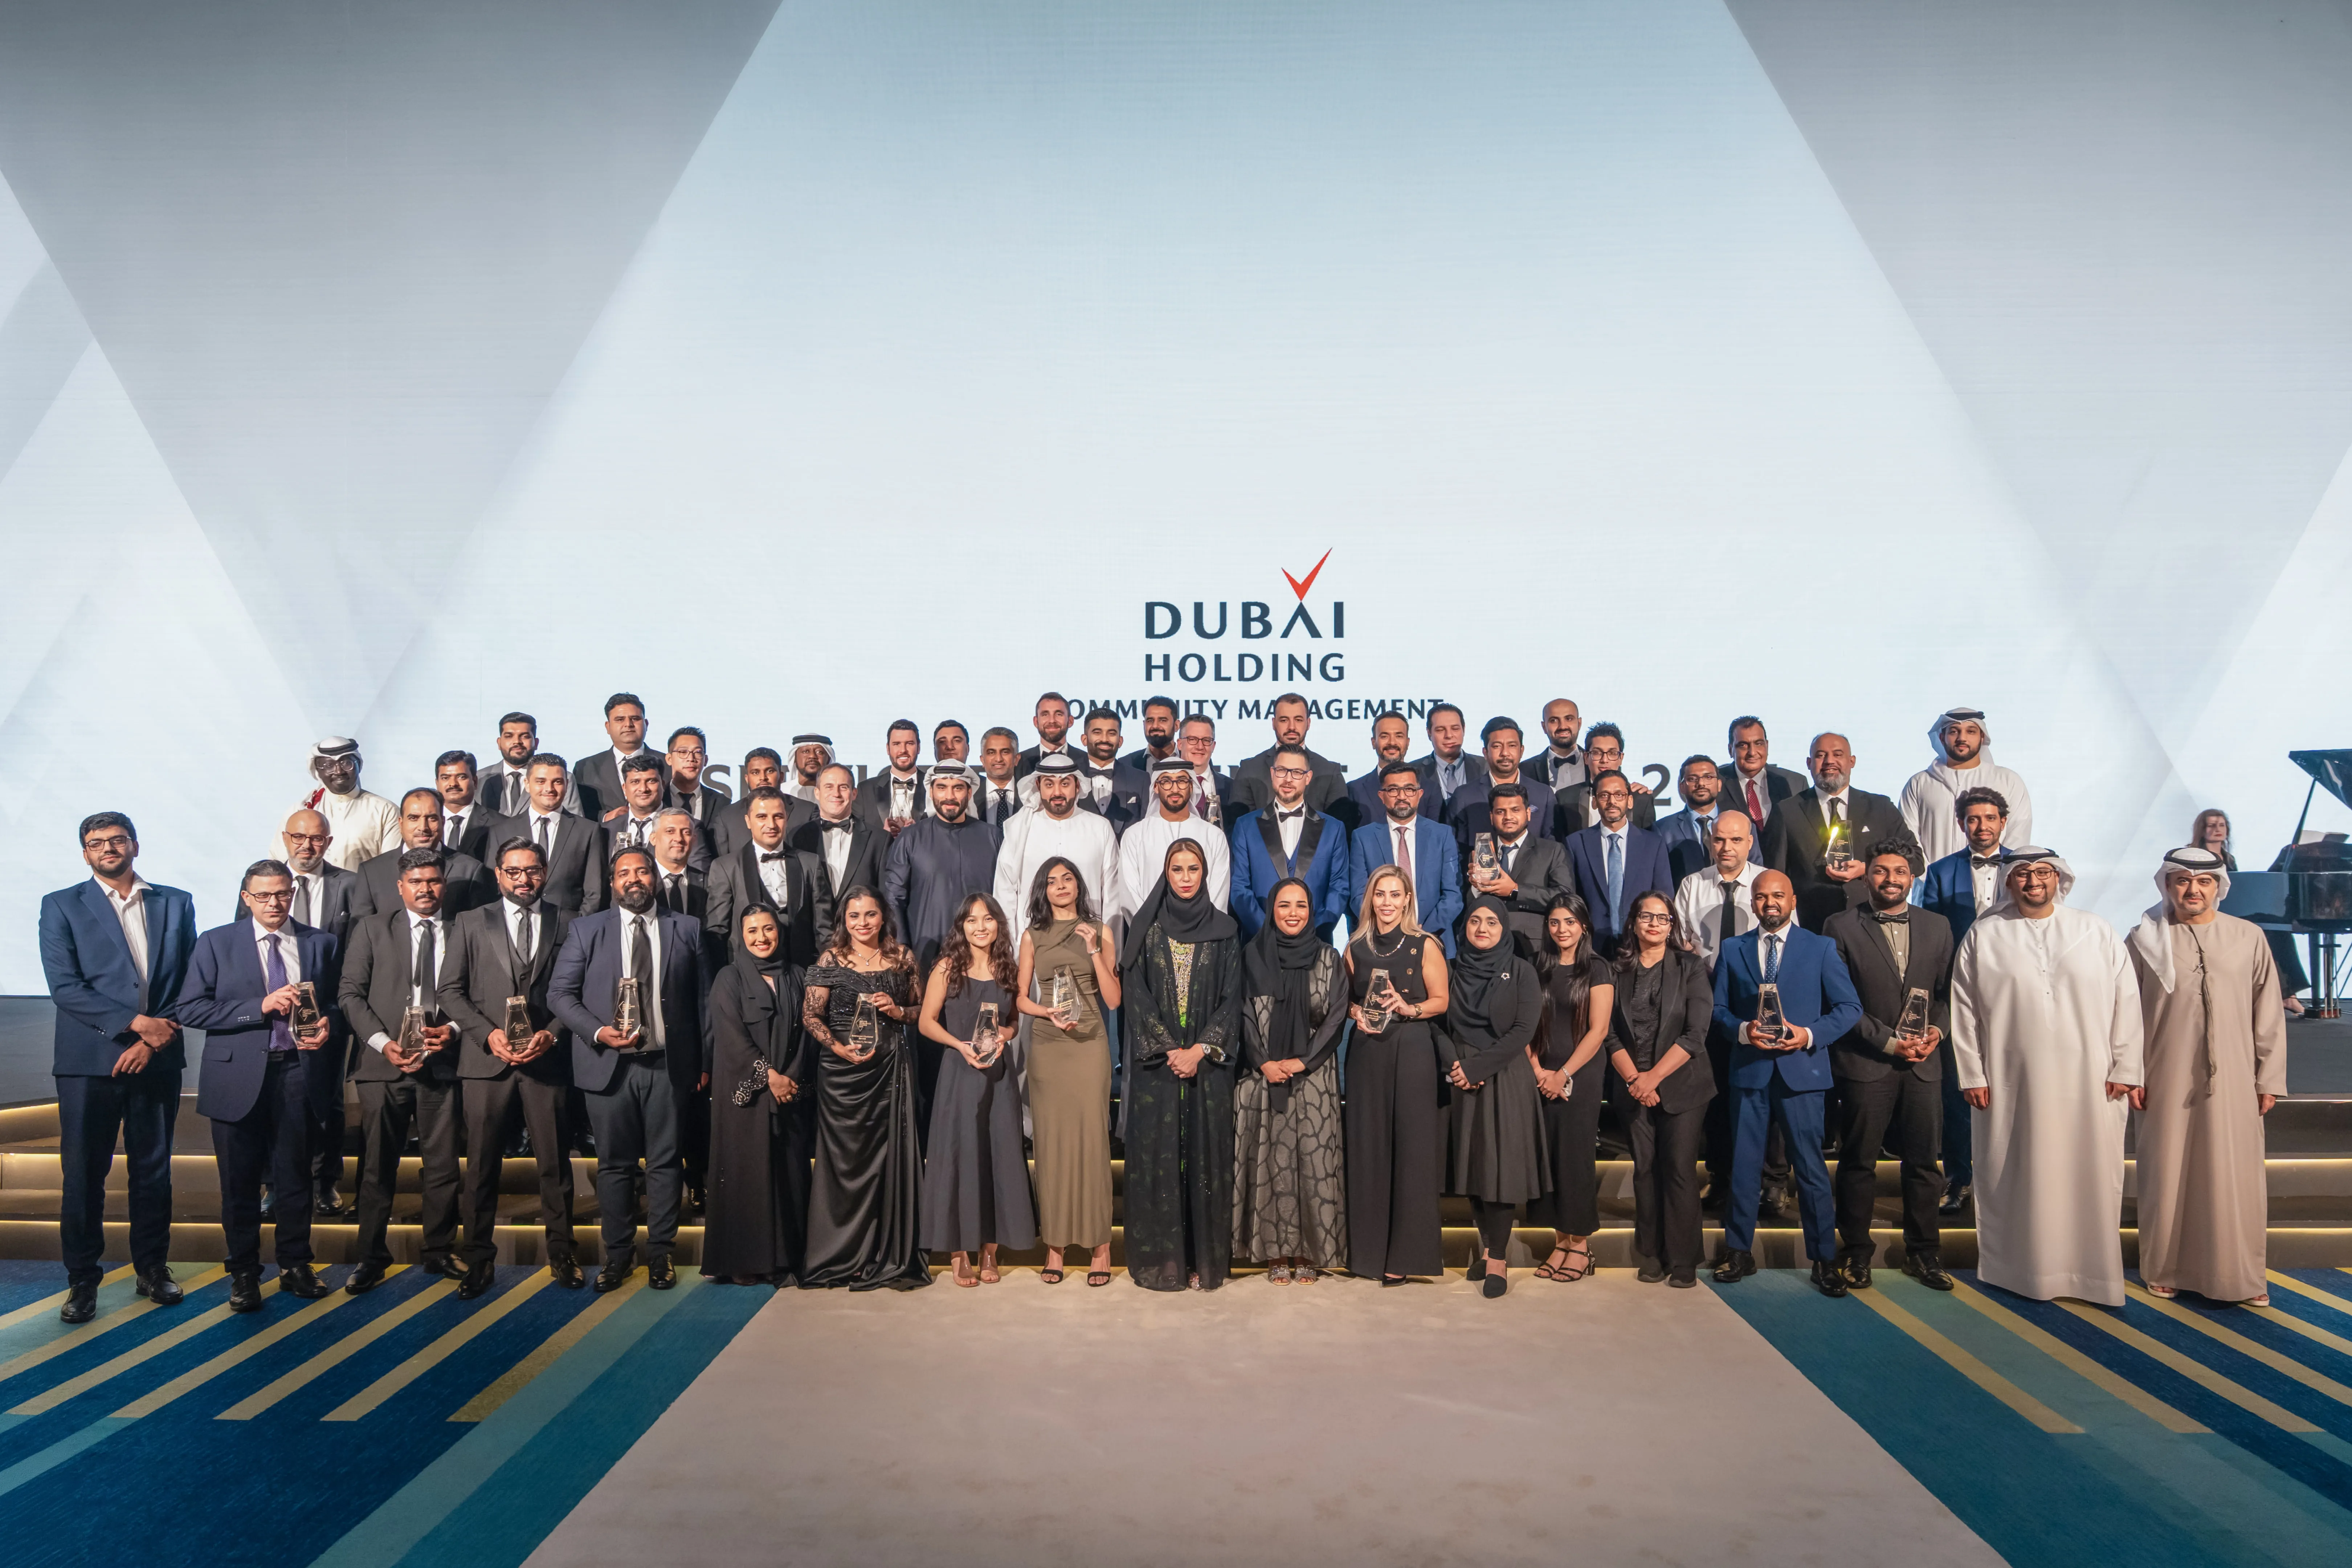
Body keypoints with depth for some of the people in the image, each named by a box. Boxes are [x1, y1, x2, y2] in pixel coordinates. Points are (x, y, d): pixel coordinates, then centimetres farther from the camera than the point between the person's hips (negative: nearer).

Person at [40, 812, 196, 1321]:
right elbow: (65, 987, -7)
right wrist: (136, 1023, -14)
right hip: (89, 1061, -2)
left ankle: (153, 1269, 21)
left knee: (154, 1170, 9)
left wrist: (154, 1040, -6)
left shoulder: (176, 904, 10)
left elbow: (189, 981, 6)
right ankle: (82, 1280, 14)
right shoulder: (61, 906, 3)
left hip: (158, 1060, 2)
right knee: (83, 1174, 3)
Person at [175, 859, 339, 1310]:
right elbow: (188, 1009, -7)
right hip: (238, 1076, -1)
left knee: (296, 1175, 8)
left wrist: (327, 1027, -7)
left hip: (296, 1073, 1)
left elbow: (336, 1003, 16)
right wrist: (261, 1007, -17)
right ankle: (244, 1273, 22)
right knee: (239, 1182, 8)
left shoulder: (319, 944, 9)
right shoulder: (216, 943, 2)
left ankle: (295, 1265, 24)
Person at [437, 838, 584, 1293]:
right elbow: (451, 990, 5)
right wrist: (488, 1034, -8)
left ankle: (562, 1253, 15)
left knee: (555, 1162, 4)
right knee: (482, 1165, 4)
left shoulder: (566, 925, 8)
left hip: (547, 1060, 0)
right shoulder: (470, 924, 10)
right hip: (486, 1060, 0)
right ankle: (479, 1258, 16)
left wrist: (551, 1034, -9)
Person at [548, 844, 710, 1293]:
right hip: (608, 1065, 0)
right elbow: (559, 992, 3)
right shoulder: (586, 930, 6)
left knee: (665, 1162, 5)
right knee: (614, 1164, 6)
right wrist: (598, 1032, -12)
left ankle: (660, 1253, 16)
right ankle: (618, 1255, 18)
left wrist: (705, 1061, 3)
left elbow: (702, 998, 7)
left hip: (668, 1064, 0)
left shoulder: (686, 930, 7)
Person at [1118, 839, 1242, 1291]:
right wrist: (1169, 1050, -10)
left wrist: (1200, 1050, -10)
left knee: (1206, 1154, 1)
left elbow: (1231, 996, 1)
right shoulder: (1146, 928, 5)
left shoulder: (1224, 930, 5)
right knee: (1156, 1155, 0)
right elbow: (1135, 994, -1)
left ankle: (1205, 1260, 8)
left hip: (1208, 1063, 0)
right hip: (1155, 1063, 0)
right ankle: (1159, 1260, 7)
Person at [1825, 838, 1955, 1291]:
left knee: (1923, 1162, 9)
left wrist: (1937, 1030, -7)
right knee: (1859, 1163, 5)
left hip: (1923, 1064, 3)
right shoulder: (1842, 928, -3)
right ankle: (1856, 1252, 17)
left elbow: (1947, 990, 12)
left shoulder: (1936, 926, 10)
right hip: (1864, 1063, -3)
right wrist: (1889, 1041, -12)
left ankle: (1923, 1253, 23)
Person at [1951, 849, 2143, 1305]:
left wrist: (2125, 1069, 0)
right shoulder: (1984, 936, 3)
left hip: (2089, 1086, 1)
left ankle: (2092, 1271, 16)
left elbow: (2126, 1002, 5)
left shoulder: (2097, 932, 6)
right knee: (2018, 1180, 5)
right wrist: (1972, 1075, -1)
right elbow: (1964, 1010, 3)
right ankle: (2021, 1267, 16)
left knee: (2090, 1180, 4)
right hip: (2012, 1087, -1)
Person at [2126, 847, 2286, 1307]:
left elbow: (2268, 1014, 5)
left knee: (2236, 1178, 3)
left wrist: (2270, 1078, 4)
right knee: (2168, 1177, 6)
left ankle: (2241, 1275, 18)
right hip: (2166, 1082, -1)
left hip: (2233, 1081, 1)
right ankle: (2166, 1269, 20)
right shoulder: (2145, 940, 1)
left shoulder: (2249, 938, 3)